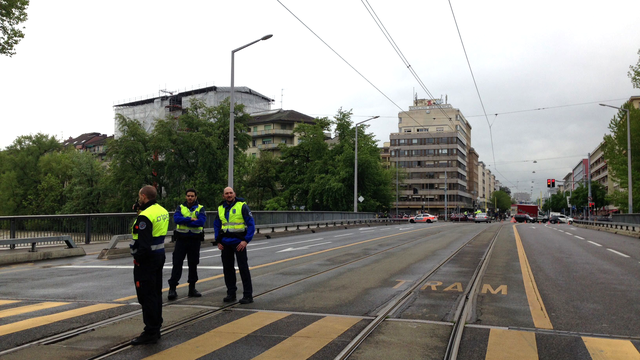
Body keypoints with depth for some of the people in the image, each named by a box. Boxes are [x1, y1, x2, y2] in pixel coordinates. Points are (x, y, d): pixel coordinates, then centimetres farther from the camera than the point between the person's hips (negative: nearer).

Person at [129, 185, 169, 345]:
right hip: (159, 255, 10)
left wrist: (137, 258, -11)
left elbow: (144, 243, -24)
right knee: (156, 293, 16)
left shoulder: (145, 216, -20)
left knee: (147, 296, -2)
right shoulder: (162, 211, 9)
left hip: (146, 259, -10)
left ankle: (150, 333, 3)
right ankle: (156, 329, 26)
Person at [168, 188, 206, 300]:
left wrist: (184, 221, -15)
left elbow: (201, 221, -16)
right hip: (181, 239, -1)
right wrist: (191, 219, -17)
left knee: (193, 264, 9)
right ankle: (172, 288, 0)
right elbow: (176, 219, -14)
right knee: (177, 264, -4)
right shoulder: (180, 207, 5)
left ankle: (192, 288, 21)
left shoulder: (200, 208, 3)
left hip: (195, 240, 1)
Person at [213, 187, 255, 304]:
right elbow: (216, 225, 19)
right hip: (225, 243, 5)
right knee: (227, 268, 9)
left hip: (239, 242, -5)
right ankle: (231, 293, 20)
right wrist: (218, 241, 8)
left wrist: (246, 240, -15)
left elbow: (251, 224, -8)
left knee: (243, 268, -4)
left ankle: (248, 295, 2)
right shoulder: (221, 208, 10)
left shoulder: (242, 206, -5)